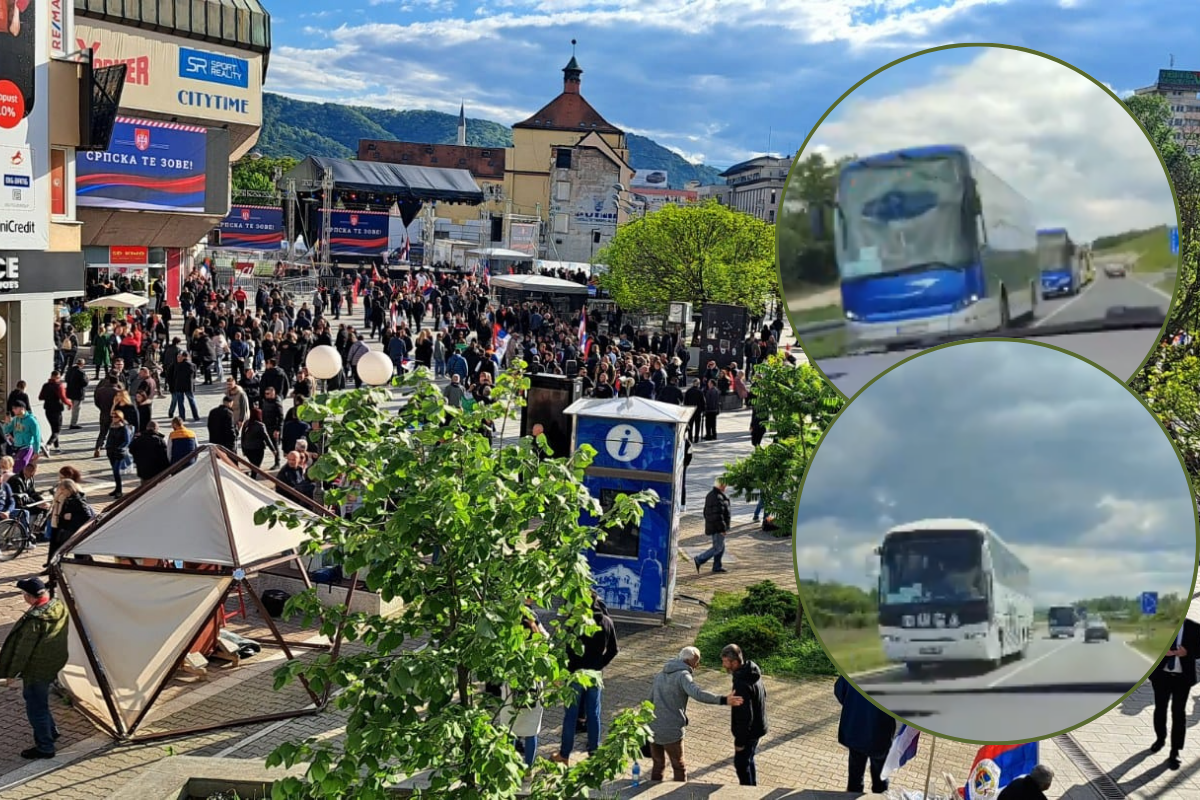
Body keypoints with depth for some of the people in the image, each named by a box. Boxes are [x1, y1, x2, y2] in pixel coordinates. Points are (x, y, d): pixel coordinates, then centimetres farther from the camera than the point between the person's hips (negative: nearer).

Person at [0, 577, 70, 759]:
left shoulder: (34, 620, -32)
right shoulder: (60, 607, -7)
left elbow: (24, 649, -22)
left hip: (37, 669, -9)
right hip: (54, 664, 9)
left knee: (36, 707, 8)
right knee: (37, 699, 29)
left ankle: (44, 747, 19)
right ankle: (51, 731, 43)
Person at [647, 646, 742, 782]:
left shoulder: (660, 675, 15)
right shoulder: (683, 675, -10)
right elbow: (698, 694, -30)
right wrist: (722, 700, -38)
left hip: (653, 728, 7)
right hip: (671, 730, -7)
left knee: (658, 765, 20)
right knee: (679, 768, 9)